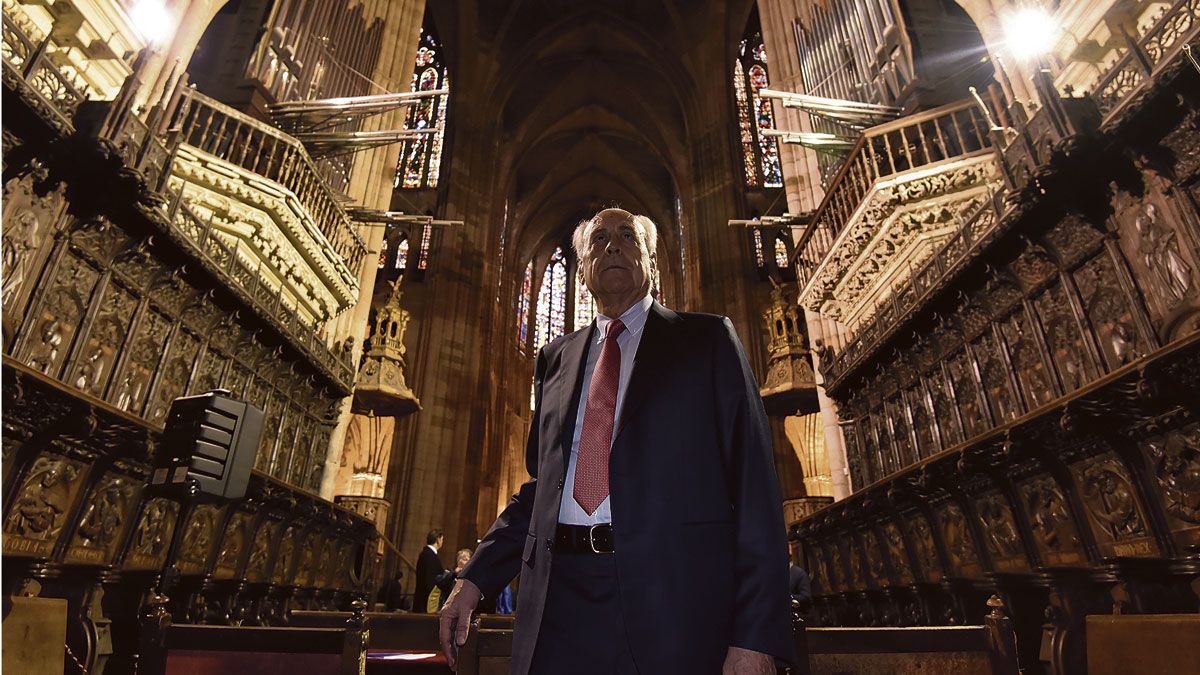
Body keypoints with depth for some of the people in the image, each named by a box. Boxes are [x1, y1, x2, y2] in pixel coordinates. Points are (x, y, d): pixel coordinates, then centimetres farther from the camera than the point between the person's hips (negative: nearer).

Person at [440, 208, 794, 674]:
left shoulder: (707, 340, 3)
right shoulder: (557, 358, 14)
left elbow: (753, 483, -4)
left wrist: (755, 637, -11)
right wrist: (475, 578, 7)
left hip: (673, 600, -3)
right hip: (559, 603, 4)